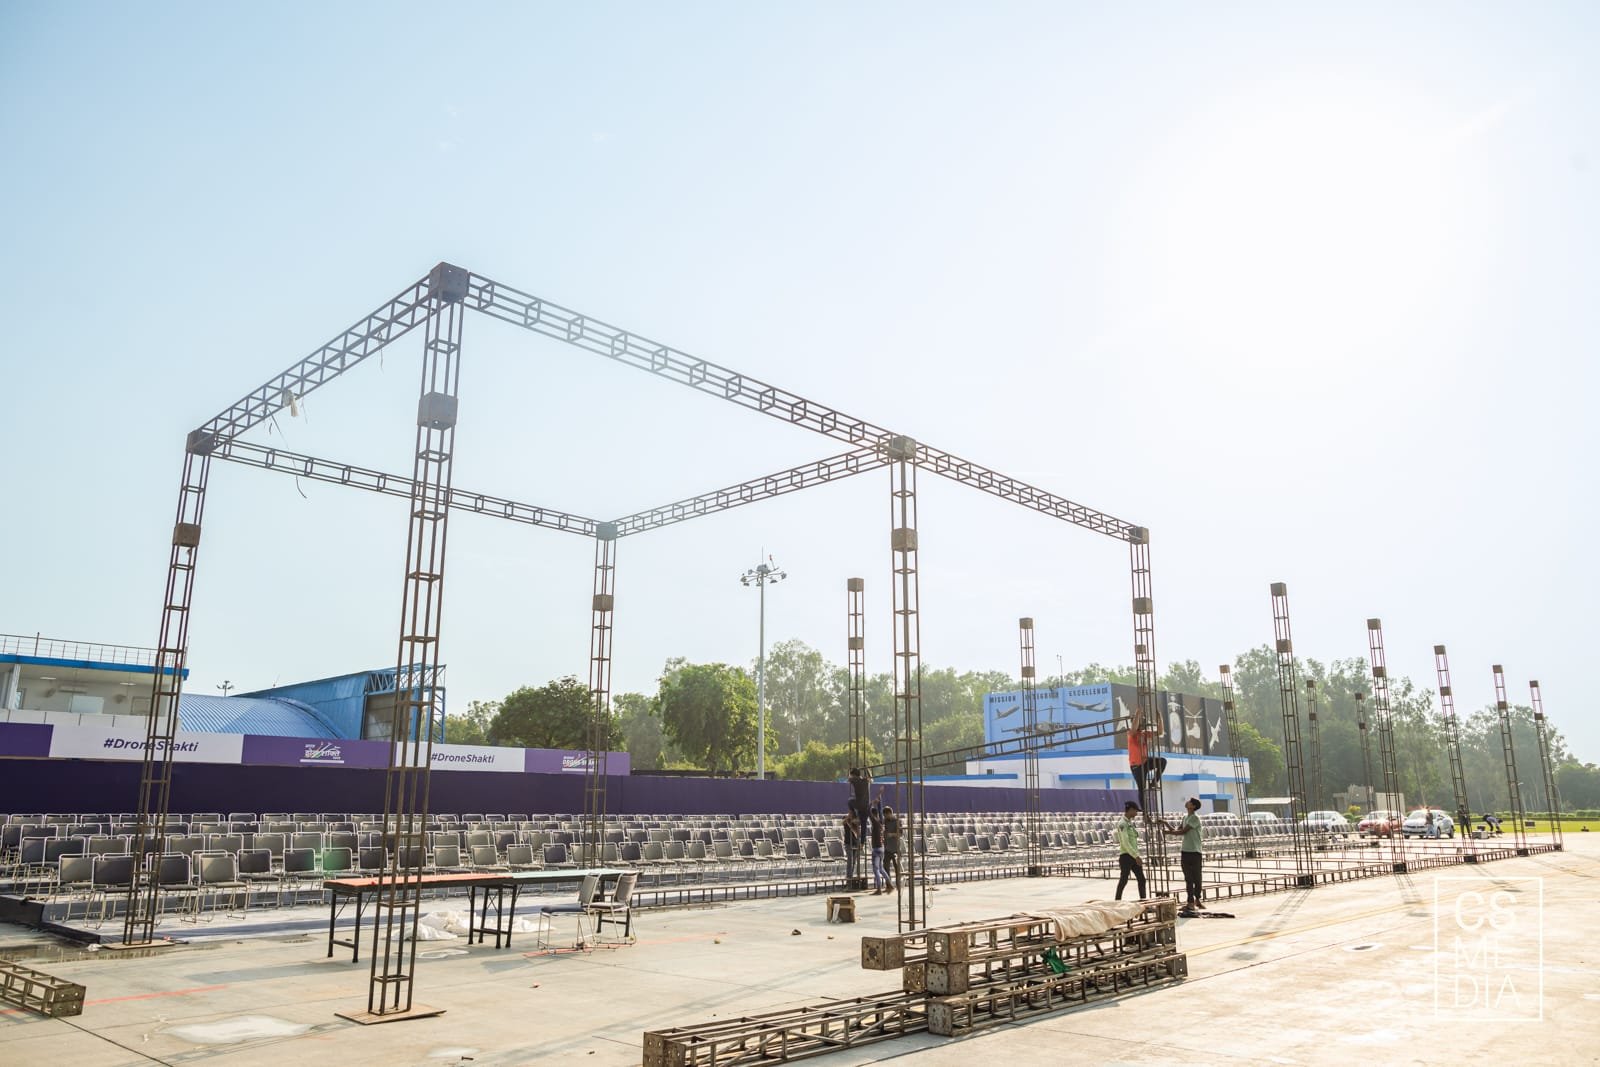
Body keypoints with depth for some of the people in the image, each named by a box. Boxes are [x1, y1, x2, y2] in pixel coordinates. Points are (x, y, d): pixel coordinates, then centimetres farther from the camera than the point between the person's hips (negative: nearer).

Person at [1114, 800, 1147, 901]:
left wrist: (1137, 855, 13)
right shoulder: (1122, 824, -15)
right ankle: (1117, 901, 5)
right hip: (1126, 855, -9)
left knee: (1141, 879, 9)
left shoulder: (1131, 823, 14)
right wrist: (1136, 856, -21)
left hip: (1134, 856, 9)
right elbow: (1125, 843, -20)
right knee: (1124, 880, -3)